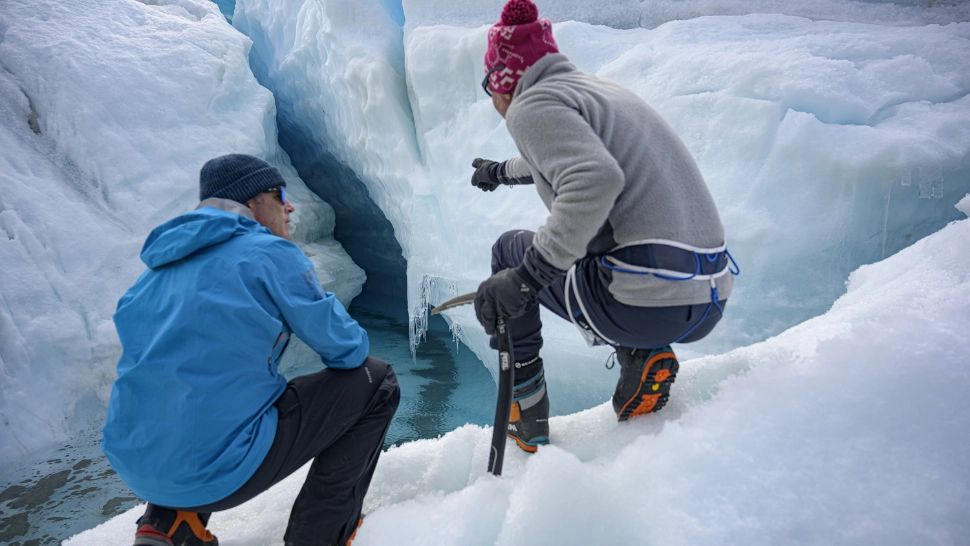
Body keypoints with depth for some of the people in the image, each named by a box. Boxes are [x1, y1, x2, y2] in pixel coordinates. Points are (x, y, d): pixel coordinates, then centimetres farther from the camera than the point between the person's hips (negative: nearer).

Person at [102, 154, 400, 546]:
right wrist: (355, 347, 21)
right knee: (376, 383, 4)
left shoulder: (163, 269, 14)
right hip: (219, 471, -7)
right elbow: (345, 349, -2)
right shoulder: (270, 253, -7)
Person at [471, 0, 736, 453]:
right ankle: (644, 357, 14)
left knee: (510, 251, 16)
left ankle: (527, 419, 22)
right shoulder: (594, 89, 22)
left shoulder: (532, 103, -4)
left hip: (644, 305, -8)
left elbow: (594, 180, -25)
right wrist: (503, 171, 60)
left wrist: (524, 275, -21)